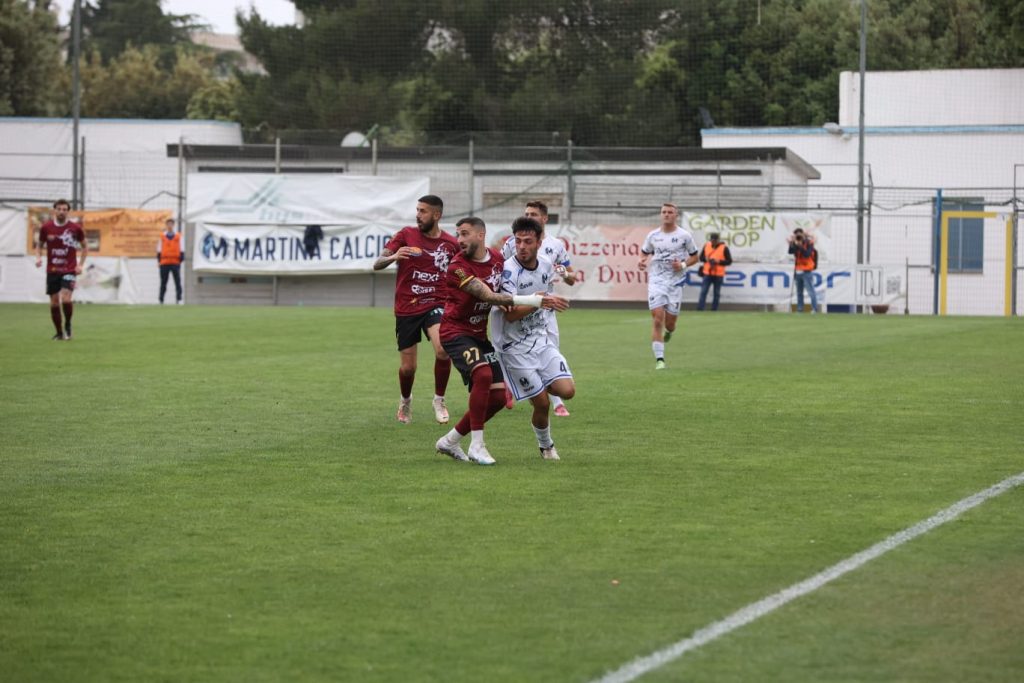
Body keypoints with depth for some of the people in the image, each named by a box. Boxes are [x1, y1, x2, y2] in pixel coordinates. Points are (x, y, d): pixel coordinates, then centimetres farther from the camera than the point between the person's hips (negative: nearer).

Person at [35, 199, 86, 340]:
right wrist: (38, 257, -6)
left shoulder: (75, 228, -3)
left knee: (66, 298, -20)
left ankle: (68, 325, 6)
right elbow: (40, 245, 14)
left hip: (69, 270, -2)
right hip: (52, 270, 2)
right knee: (54, 302, 3)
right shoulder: (46, 227, 0)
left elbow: (85, 247, 10)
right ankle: (59, 333, 17)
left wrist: (80, 265, -1)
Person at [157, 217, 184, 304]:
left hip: (175, 262, -1)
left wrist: (181, 259, 0)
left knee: (178, 281, -5)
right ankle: (161, 300, 7)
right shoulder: (162, 236, 9)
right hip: (164, 263, 1)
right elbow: (159, 249, 11)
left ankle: (178, 299, -4)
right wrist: (159, 260, 3)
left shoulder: (178, 236, 7)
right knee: (163, 282, 3)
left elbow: (181, 249, 8)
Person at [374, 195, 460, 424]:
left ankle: (439, 400, -6)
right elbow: (377, 264, -7)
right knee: (407, 367, 4)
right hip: (406, 309, 0)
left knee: (443, 350, -28)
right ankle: (405, 401, 38)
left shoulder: (451, 244, 1)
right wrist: (393, 257, -29)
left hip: (436, 305, 0)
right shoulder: (406, 235, -2)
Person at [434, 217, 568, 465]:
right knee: (483, 374, -32)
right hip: (456, 331, -7)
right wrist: (533, 300, -35)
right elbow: (489, 296, -30)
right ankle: (476, 445, -22)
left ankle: (449, 441, 17)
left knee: (498, 397, 2)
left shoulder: (497, 258, 0)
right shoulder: (458, 267, -21)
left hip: (480, 335, 7)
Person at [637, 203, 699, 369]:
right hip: (656, 280, 0)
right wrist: (643, 262, -5)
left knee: (670, 322, 3)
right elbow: (645, 253, 17)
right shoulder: (653, 235, 5)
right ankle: (659, 359, -11)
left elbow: (694, 257, 8)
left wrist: (683, 265, -11)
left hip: (675, 282, 0)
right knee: (657, 318, -13)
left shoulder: (684, 235, 0)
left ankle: (669, 332, 43)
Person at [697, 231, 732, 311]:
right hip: (707, 273, 2)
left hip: (718, 275, -2)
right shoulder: (706, 245, 5)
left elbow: (729, 261, -4)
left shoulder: (724, 248, -5)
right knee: (703, 292, -5)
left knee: (717, 293, 5)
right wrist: (707, 259, -10)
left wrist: (718, 261, -17)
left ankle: (714, 309, 13)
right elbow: (701, 257, 12)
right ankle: (700, 309, -6)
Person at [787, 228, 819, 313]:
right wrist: (792, 244, -16)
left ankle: (814, 309, -10)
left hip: (807, 272, -6)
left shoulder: (809, 243, -6)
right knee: (799, 292, 9)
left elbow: (807, 254, -20)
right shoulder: (795, 244, 12)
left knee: (811, 291, -10)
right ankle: (799, 309, 12)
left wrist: (799, 246, -24)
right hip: (798, 272, 6)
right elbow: (790, 252, -1)